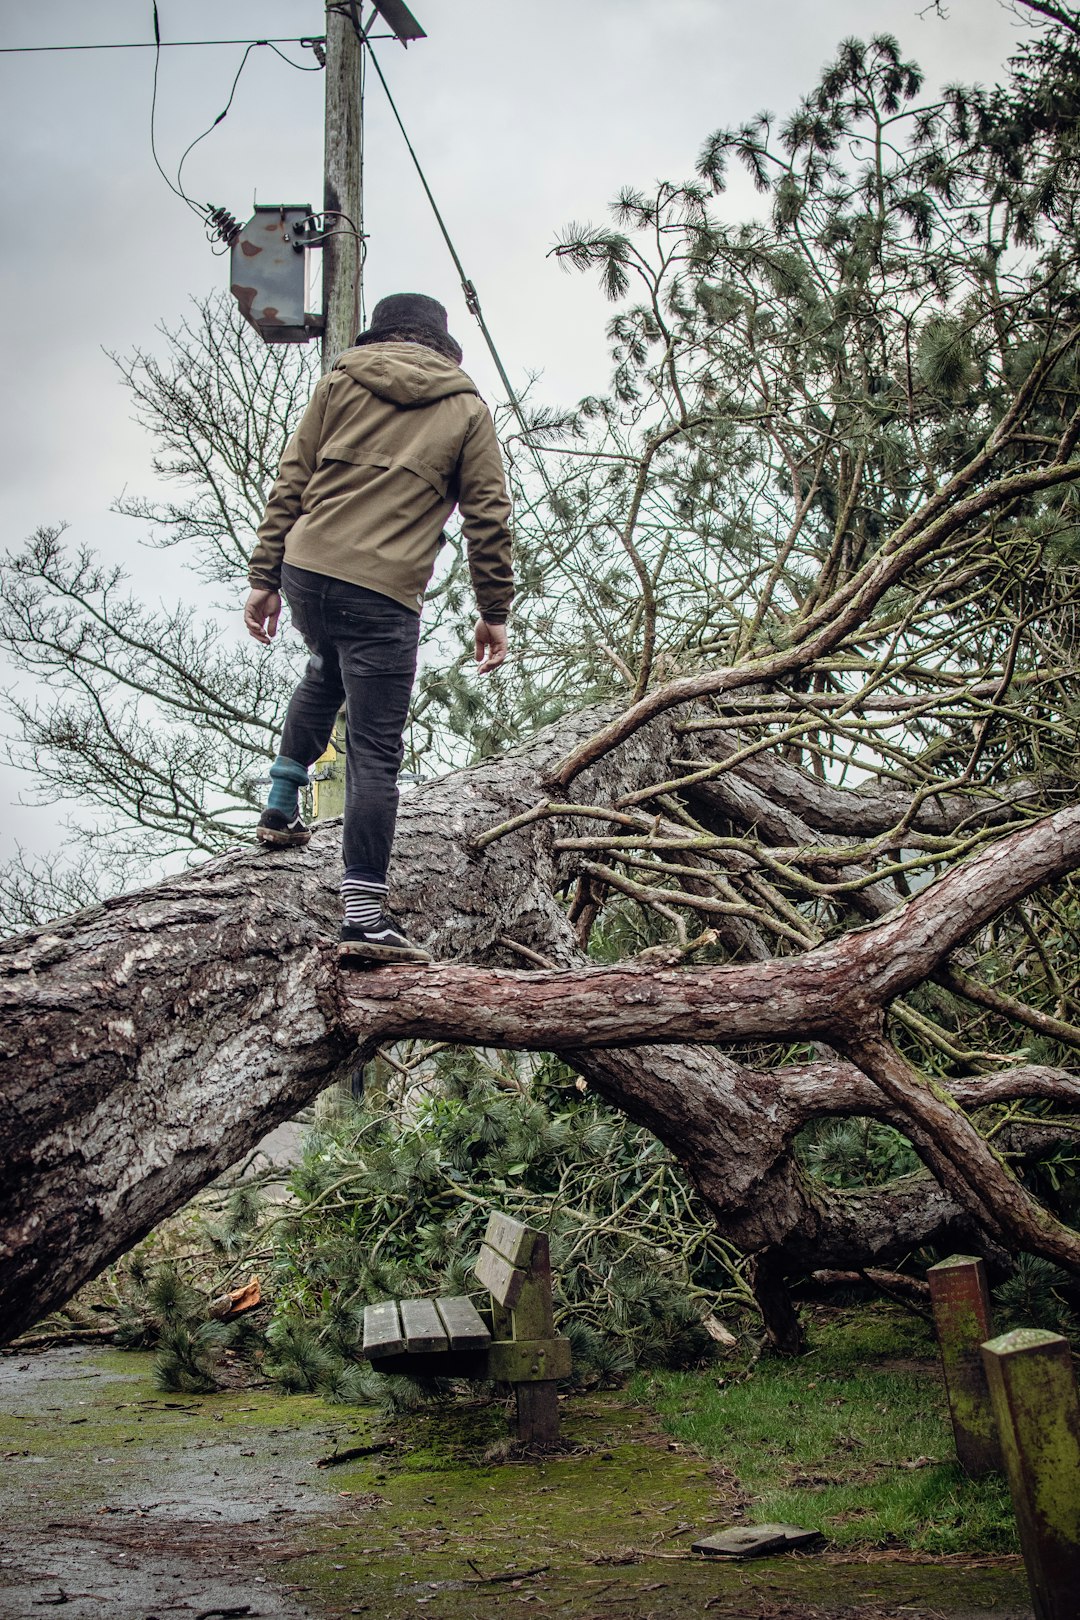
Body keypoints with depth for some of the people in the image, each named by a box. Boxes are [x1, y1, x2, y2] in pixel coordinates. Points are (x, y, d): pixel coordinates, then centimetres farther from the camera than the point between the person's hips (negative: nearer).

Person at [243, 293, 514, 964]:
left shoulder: (339, 382, 13)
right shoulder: (467, 408, 9)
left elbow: (291, 482, 8)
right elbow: (489, 517, 4)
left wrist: (265, 576, 10)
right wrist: (495, 612, 9)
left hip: (305, 569, 4)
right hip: (384, 592, -3)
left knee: (325, 673, 35)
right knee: (375, 752, -3)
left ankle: (282, 807, 35)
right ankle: (365, 914, -6)